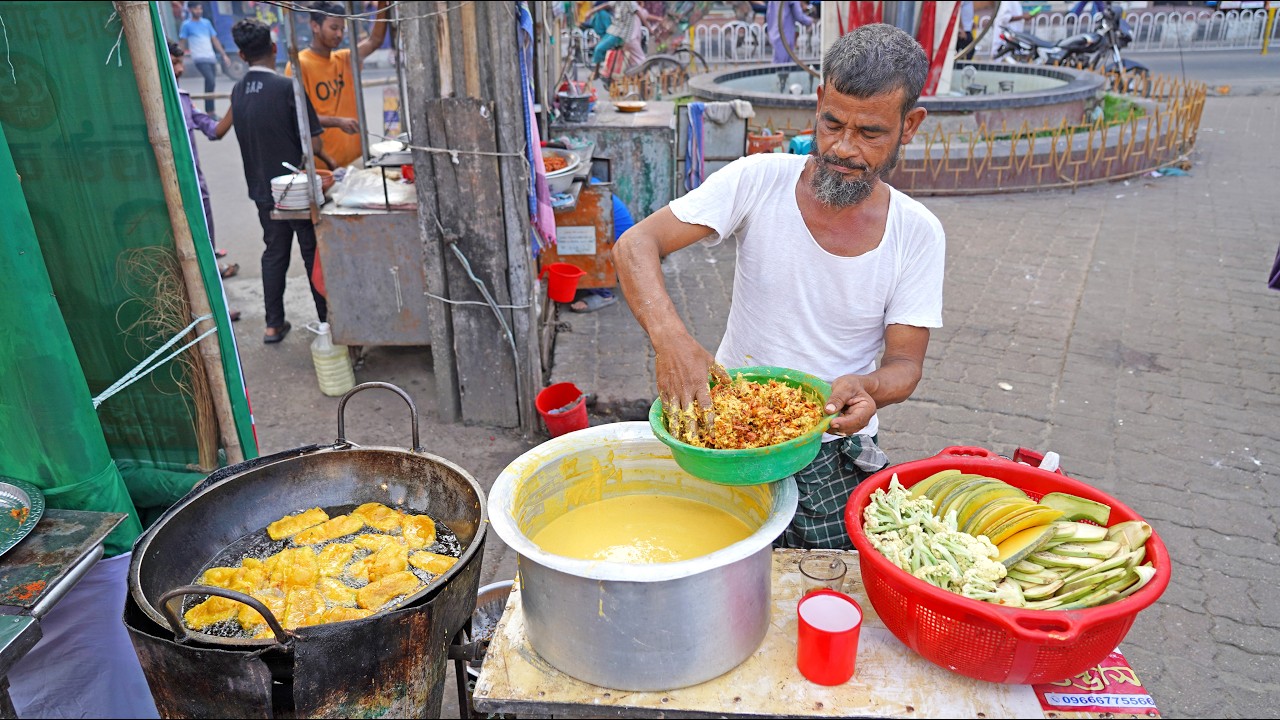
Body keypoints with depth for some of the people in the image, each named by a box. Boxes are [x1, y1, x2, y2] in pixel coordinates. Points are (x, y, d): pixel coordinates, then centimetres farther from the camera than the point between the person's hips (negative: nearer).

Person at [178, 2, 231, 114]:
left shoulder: (207, 22, 15)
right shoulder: (186, 25, 1)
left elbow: (215, 40, 18)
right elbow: (182, 43, 1)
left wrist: (223, 55, 12)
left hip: (211, 57, 5)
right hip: (200, 59, -5)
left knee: (210, 84, 9)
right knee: (211, 82, -20)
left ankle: (209, 111, 19)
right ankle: (210, 112, -13)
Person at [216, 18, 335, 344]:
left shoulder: (238, 91, 4)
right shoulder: (287, 87, -16)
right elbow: (313, 143, -16)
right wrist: (332, 163, 4)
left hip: (263, 190, 6)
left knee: (274, 253, 14)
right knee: (313, 253, 6)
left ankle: (274, 324, 17)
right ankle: (327, 319, 14)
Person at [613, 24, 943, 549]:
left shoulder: (918, 234, -7)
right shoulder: (758, 181, -12)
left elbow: (905, 362, -6)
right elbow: (635, 245, -16)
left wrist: (868, 388, -31)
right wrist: (670, 338, -35)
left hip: (834, 457, 1)